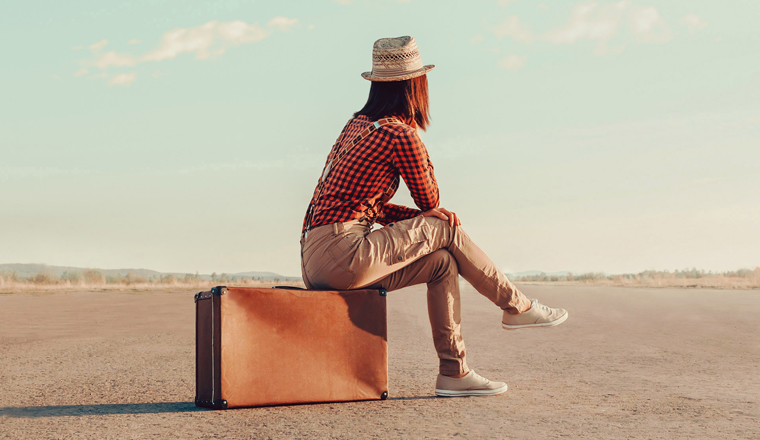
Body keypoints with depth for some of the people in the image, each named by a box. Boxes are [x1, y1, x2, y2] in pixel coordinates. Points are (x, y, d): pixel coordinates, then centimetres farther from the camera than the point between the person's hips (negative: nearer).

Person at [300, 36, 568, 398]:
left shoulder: (358, 125, 18)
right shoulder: (401, 134, -10)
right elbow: (430, 200, 4)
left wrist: (427, 219, 7)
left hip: (315, 262, 9)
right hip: (341, 253, -9)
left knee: (442, 261, 10)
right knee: (445, 231, -2)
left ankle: (454, 372, 11)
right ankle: (516, 306, 14)